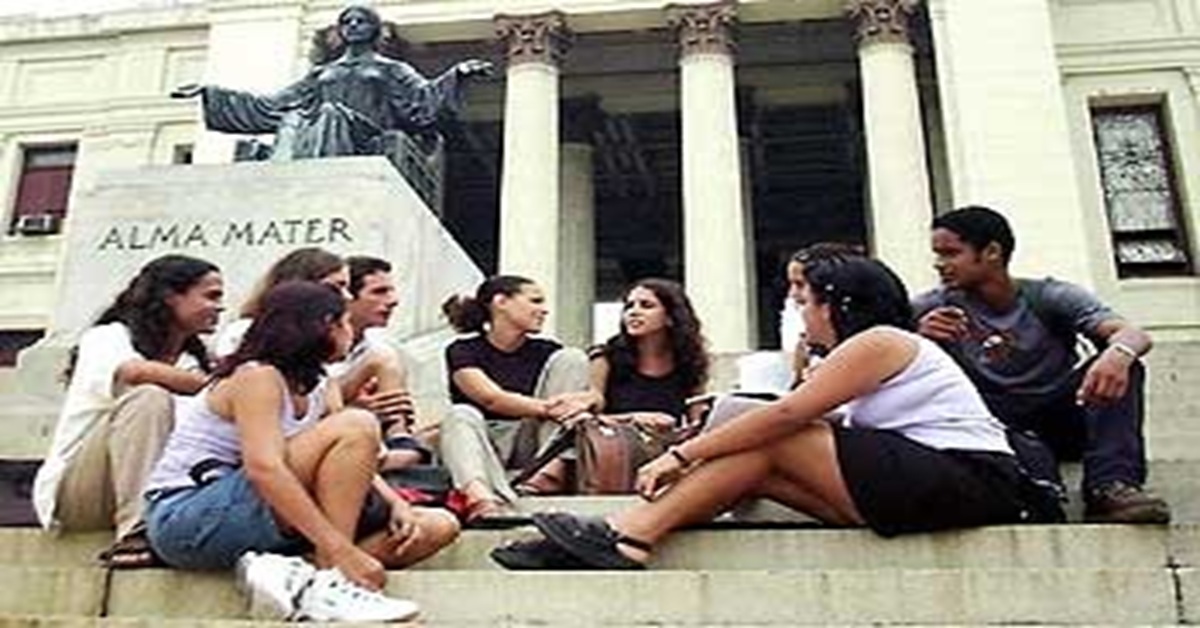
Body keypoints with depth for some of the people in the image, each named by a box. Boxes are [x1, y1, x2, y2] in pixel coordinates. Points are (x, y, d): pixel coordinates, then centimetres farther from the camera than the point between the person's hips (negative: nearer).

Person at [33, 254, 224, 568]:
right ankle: (136, 532, -30)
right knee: (148, 396, -28)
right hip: (74, 493, -5)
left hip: (154, 493, 5)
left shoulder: (190, 363, 9)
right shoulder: (108, 337, -8)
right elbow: (135, 372, -32)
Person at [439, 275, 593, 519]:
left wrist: (583, 401, -28)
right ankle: (479, 496, -61)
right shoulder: (463, 351, -2)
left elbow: (597, 395, -3)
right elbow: (491, 398, -21)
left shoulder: (546, 351, 9)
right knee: (461, 415, -33)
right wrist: (548, 408, -34)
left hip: (530, 445, 3)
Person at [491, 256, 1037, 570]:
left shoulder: (878, 341, -6)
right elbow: (796, 419, 12)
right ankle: (627, 535, -13)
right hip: (927, 483, 8)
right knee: (756, 466, -6)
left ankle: (627, 539, -18)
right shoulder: (876, 350, 23)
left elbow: (786, 413, -16)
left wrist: (683, 454, -14)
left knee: (773, 438, -15)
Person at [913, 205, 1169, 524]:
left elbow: (1134, 335, -20)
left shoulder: (1049, 298, -6)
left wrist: (1119, 352, -45)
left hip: (1056, 422, 1)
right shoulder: (934, 307, -3)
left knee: (1117, 366, -22)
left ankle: (1109, 485, -32)